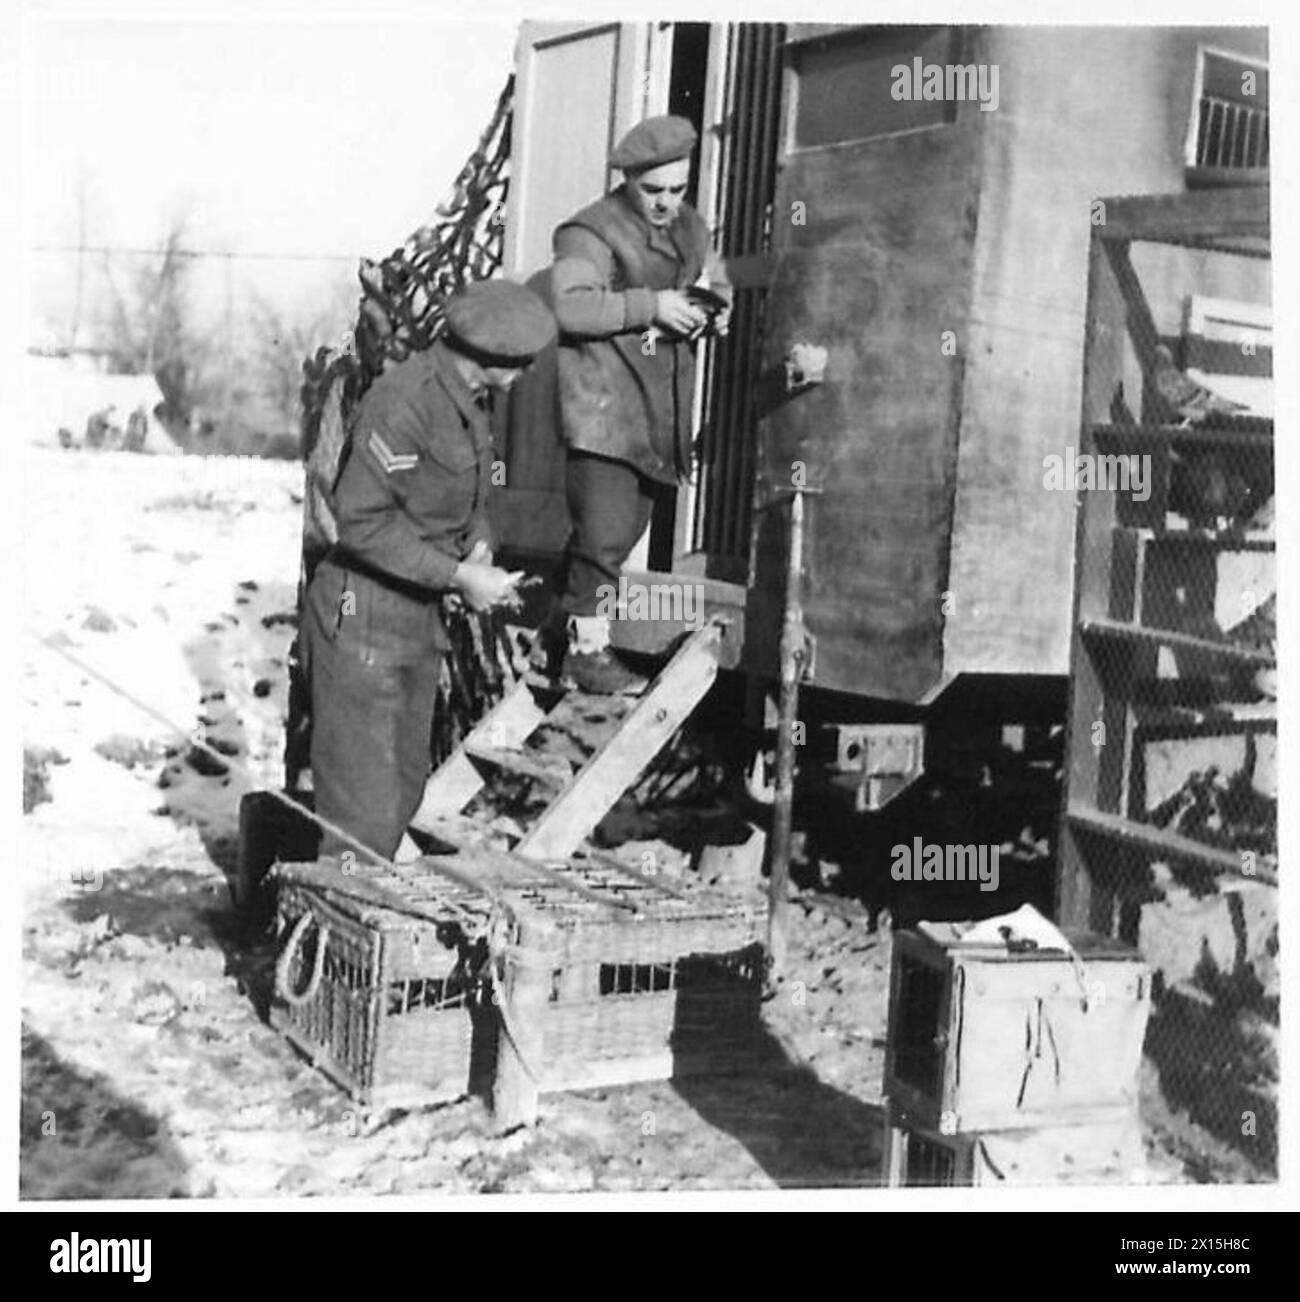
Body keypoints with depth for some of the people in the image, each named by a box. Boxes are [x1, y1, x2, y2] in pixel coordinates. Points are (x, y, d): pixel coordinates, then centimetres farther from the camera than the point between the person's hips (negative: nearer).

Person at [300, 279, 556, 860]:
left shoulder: (471, 400, 8)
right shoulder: (404, 400, -22)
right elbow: (362, 519, -26)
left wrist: (478, 546, -4)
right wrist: (458, 576, -23)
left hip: (419, 616, 10)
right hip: (363, 618, -9)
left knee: (404, 794, 18)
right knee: (364, 812, -6)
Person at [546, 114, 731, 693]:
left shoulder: (690, 228, 15)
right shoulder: (592, 233, -11)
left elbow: (716, 282, 28)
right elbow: (569, 306, -24)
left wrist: (716, 310, 4)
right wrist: (649, 305, -25)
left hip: (659, 409, 8)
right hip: (599, 405, -8)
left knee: (627, 527, 14)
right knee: (604, 529, -11)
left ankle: (566, 617, 30)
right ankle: (587, 647, 0)